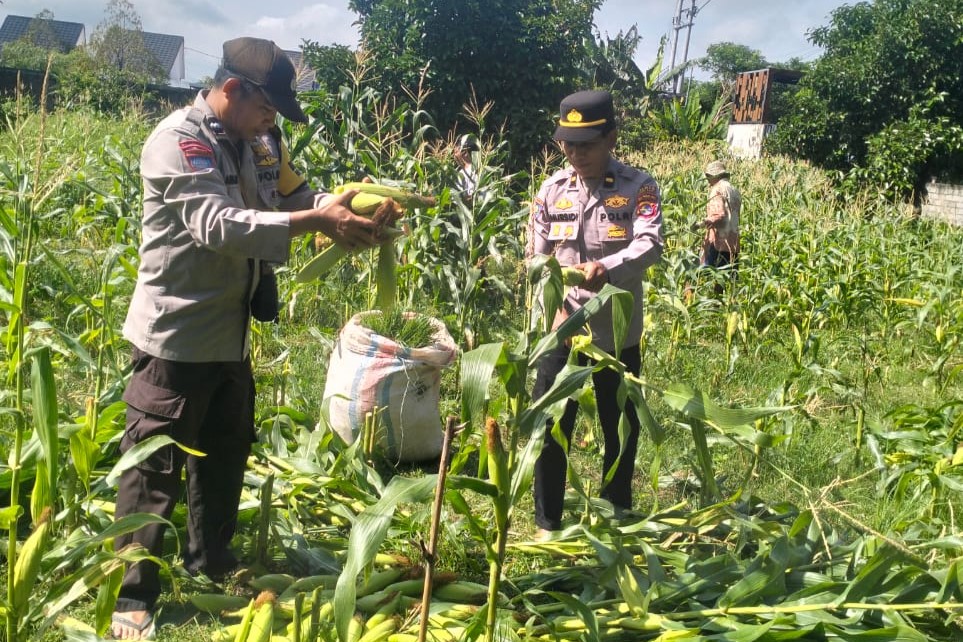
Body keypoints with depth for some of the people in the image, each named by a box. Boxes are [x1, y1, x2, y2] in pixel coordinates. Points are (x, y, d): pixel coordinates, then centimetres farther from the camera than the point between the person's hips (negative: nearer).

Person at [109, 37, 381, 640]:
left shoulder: (259, 142, 6)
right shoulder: (178, 139, -18)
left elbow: (296, 194, 13)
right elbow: (216, 224, -29)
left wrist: (345, 206, -9)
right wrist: (318, 221, -31)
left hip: (230, 335, 9)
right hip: (176, 336, -8)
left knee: (226, 451, 21)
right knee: (154, 467, 1)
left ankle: (212, 561, 40)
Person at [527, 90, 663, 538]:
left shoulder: (638, 187, -8)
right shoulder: (552, 190, 1)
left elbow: (651, 245, -23)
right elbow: (536, 256, 3)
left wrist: (608, 268, -42)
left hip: (617, 331, -1)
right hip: (561, 328, 2)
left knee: (621, 428, 14)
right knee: (549, 425, 5)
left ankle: (618, 516, 35)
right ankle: (547, 523, 22)